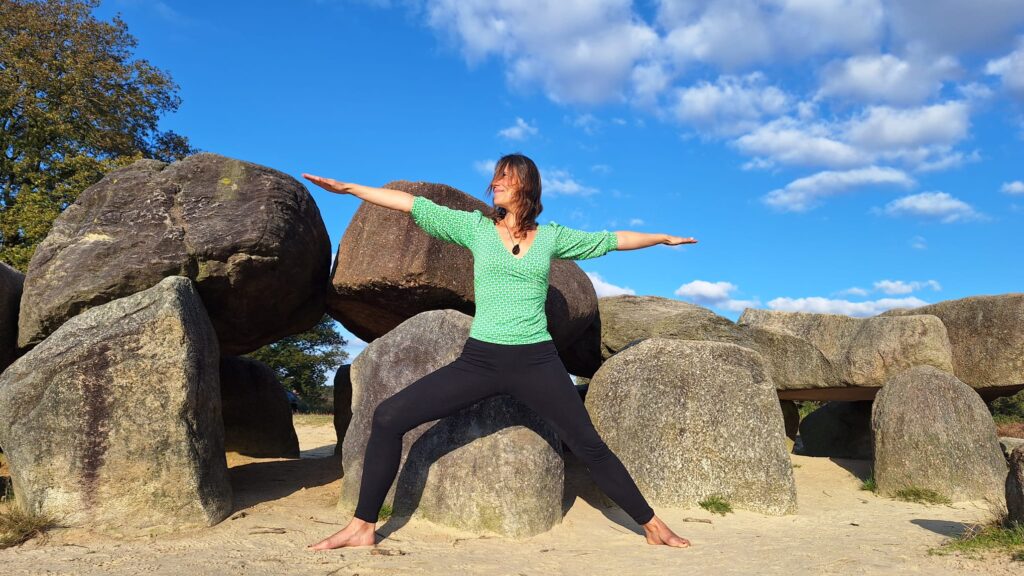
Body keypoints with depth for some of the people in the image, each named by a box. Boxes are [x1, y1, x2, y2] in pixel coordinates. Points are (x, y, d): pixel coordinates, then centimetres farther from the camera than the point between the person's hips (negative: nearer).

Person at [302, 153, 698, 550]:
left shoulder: (552, 236, 7)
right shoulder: (476, 227, 6)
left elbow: (611, 240, 17)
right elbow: (414, 204, 3)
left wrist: (664, 238, 25)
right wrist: (349, 188, 3)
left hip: (537, 362, 0)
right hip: (480, 359, 1)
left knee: (589, 446, -1)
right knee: (389, 418, -9)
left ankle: (651, 525, 19)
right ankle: (363, 527, 4)